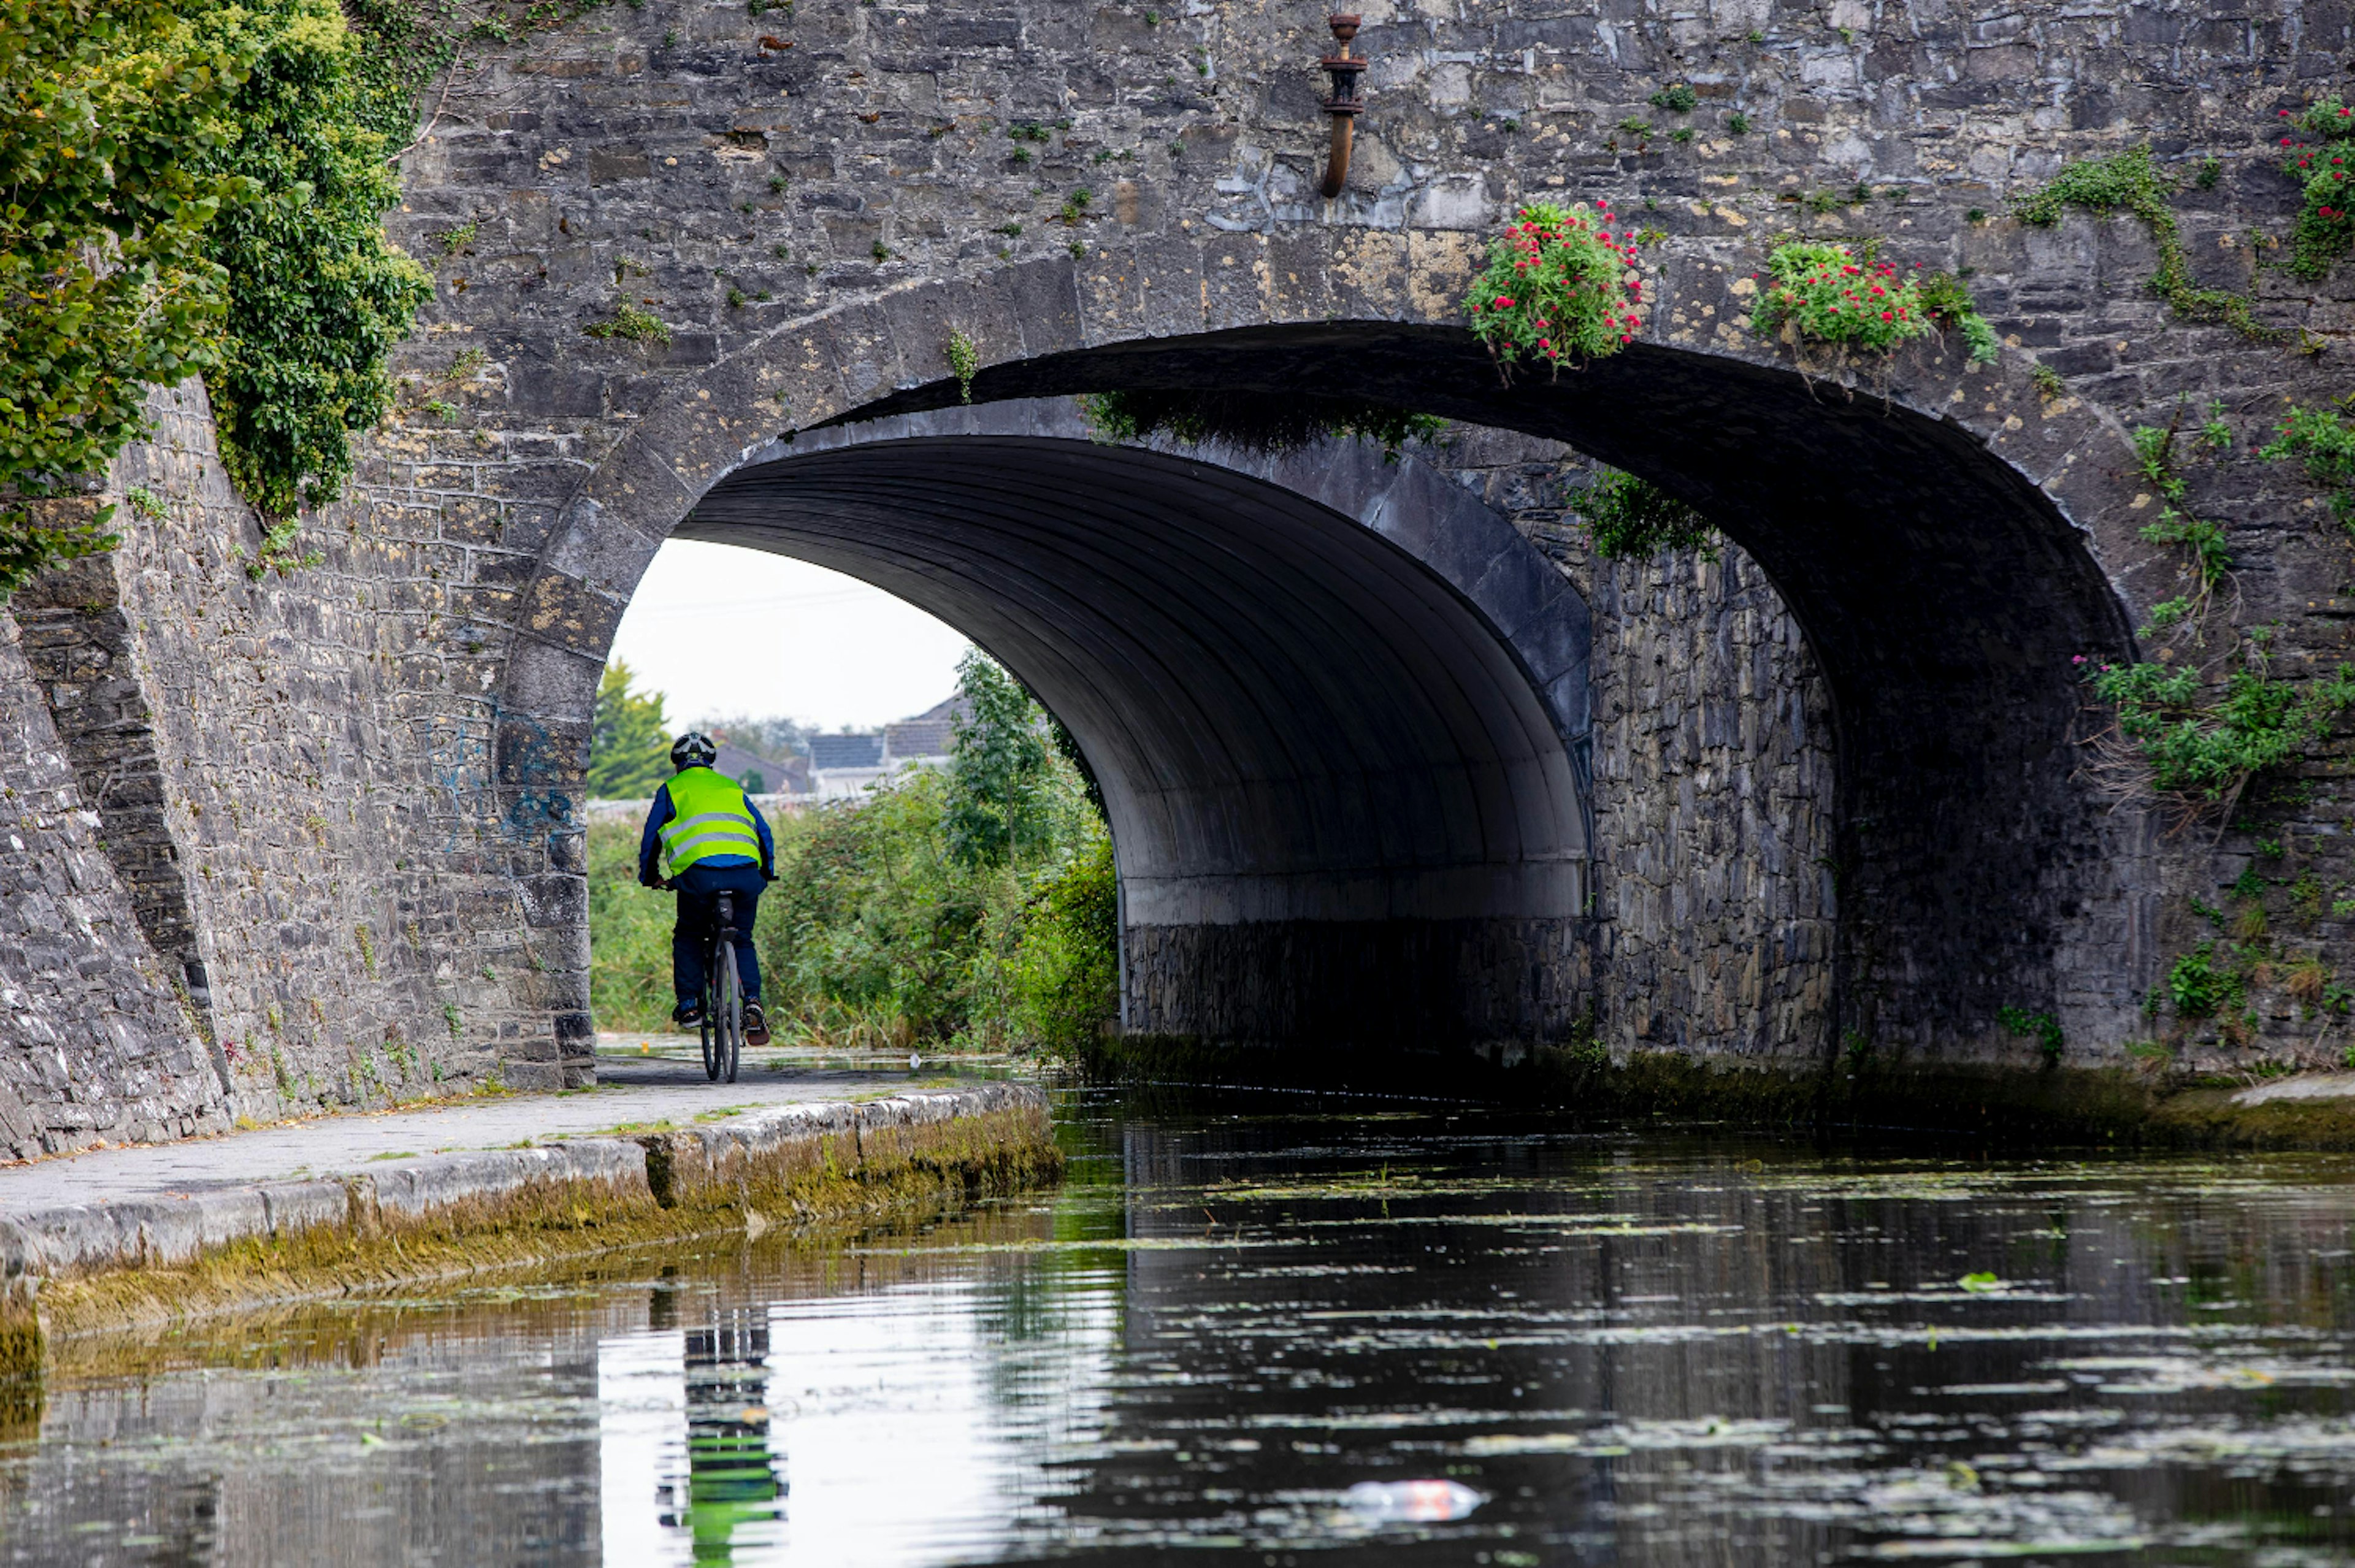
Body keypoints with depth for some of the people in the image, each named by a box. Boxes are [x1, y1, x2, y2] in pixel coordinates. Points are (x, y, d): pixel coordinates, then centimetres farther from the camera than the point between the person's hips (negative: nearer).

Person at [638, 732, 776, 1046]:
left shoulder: (671, 790, 20)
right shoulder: (732, 788, 29)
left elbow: (651, 837, 22)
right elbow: (765, 834, 30)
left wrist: (650, 877, 38)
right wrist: (767, 873, 44)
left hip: (699, 873, -3)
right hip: (746, 873, 3)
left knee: (688, 937, 20)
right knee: (742, 940, 19)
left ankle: (689, 1005, 9)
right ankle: (752, 1002, -1)